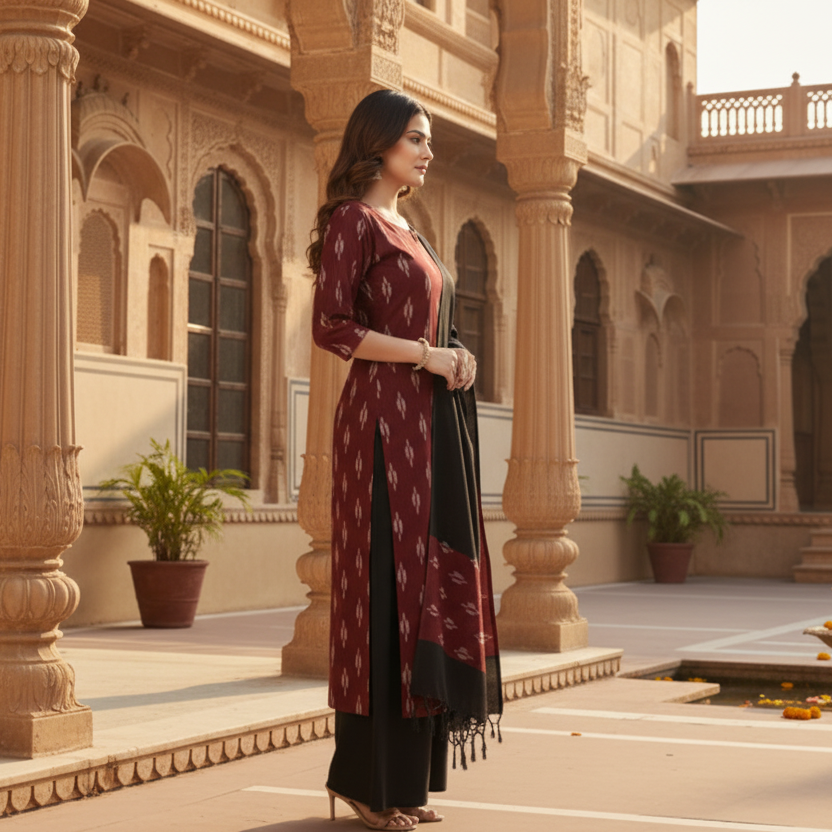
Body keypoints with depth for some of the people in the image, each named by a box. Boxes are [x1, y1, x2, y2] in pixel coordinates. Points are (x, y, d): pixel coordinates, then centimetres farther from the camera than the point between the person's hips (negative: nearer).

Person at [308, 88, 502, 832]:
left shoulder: (408, 232, 21)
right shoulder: (352, 220, -5)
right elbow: (332, 326, -14)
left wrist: (456, 356, 5)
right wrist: (426, 353, -14)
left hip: (431, 423, 9)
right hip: (383, 421, -9)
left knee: (430, 585, 7)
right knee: (385, 583, -8)